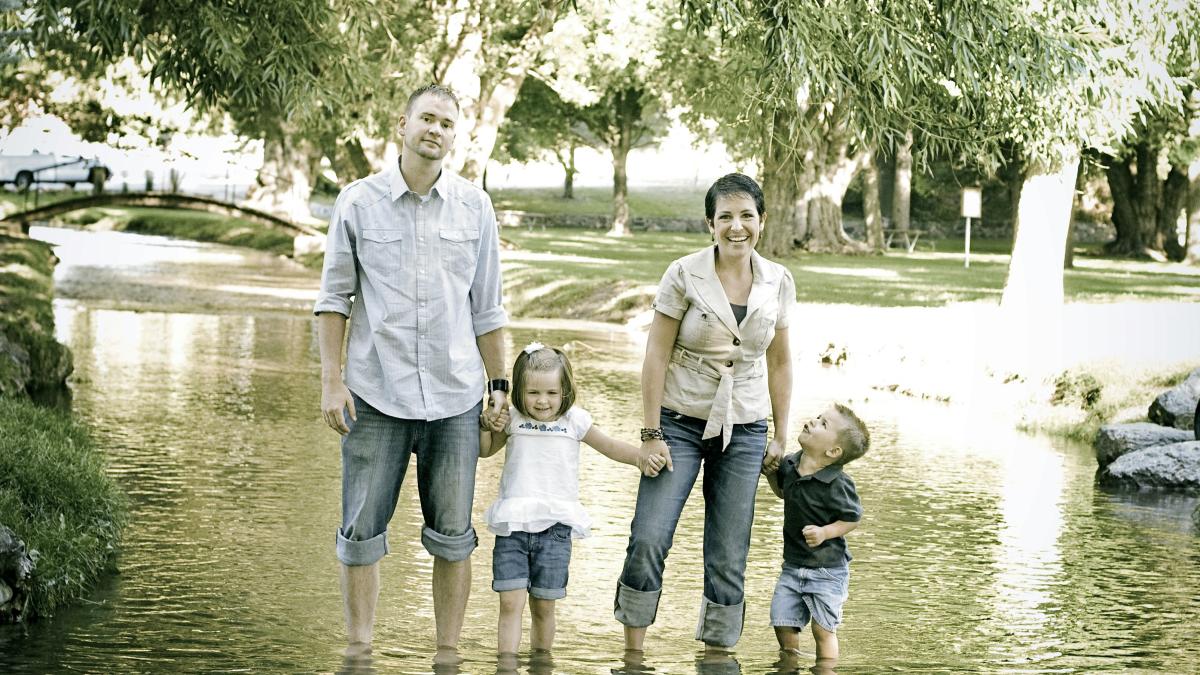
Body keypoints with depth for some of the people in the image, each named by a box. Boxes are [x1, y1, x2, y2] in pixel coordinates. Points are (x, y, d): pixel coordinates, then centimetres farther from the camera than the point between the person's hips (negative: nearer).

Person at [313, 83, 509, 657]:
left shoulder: (474, 206, 6)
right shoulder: (359, 202, 1)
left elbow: (486, 307, 11)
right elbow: (334, 297, 4)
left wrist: (499, 383, 9)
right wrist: (331, 381, -2)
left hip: (454, 396, 1)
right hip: (375, 394, -1)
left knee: (452, 536, 6)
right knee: (362, 532, 2)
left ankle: (448, 653, 16)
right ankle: (359, 652, 13)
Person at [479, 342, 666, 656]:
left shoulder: (574, 421, 3)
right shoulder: (512, 420, 7)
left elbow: (610, 446, 8)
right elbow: (484, 451, 20)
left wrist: (641, 457, -10)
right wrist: (487, 425, 0)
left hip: (554, 526, 0)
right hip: (513, 524, 0)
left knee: (543, 607, 4)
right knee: (510, 603, -9)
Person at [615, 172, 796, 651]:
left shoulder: (778, 283, 2)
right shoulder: (684, 275, -8)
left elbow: (779, 364, 11)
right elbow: (656, 356, -7)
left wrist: (781, 437, 11)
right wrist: (651, 434, -9)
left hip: (744, 431, 3)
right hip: (680, 422, -3)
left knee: (729, 557, 5)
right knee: (648, 539, -12)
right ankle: (633, 654, 0)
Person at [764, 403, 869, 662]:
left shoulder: (837, 484, -23)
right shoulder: (790, 464, -2)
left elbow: (853, 518, -13)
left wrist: (825, 533, -26)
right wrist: (770, 472, 3)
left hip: (827, 570, -6)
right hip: (793, 565, 6)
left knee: (823, 630, 2)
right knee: (783, 624, 6)